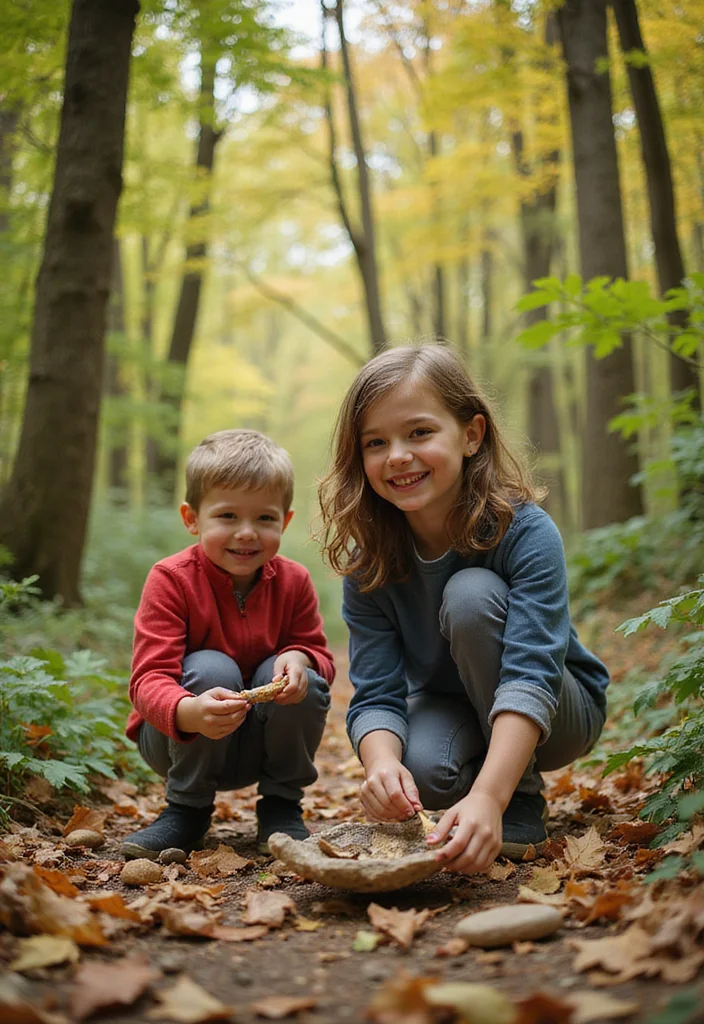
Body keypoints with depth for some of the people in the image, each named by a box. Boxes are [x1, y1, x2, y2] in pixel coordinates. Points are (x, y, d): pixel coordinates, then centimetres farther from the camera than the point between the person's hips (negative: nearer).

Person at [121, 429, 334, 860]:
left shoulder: (294, 581, -9)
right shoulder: (171, 579, -21)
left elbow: (320, 653, -2)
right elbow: (149, 679, -28)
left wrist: (300, 659, -28)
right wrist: (189, 712, -52)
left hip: (262, 743, 3)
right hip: (178, 738, -3)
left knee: (294, 678, -25)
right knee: (211, 668, -31)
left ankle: (282, 805, -2)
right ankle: (186, 809, -10)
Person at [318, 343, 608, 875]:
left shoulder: (526, 533, -28)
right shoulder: (368, 564, -17)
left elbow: (530, 677, -38)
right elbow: (376, 694, -22)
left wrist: (488, 798, -54)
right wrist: (382, 764, -46)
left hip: (556, 715, -2)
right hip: (447, 711, 2)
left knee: (472, 593, -30)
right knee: (420, 772, -34)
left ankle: (523, 799, -14)